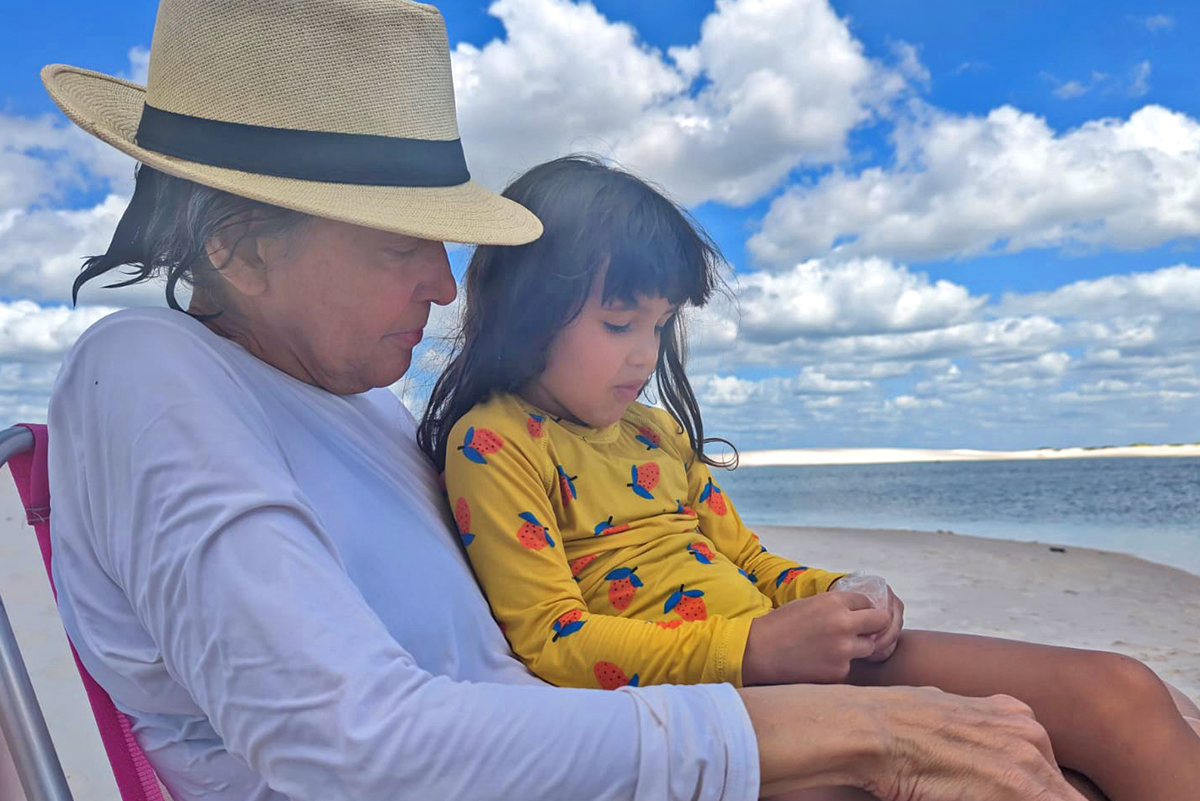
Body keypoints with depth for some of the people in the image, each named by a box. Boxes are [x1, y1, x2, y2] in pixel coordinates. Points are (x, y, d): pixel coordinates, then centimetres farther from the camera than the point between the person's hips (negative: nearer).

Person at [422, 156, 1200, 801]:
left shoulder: (658, 430, 17)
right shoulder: (493, 444, -7)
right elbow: (552, 643, -14)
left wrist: (835, 598, 1)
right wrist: (757, 649, -21)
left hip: (785, 652, 8)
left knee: (1121, 692, -4)